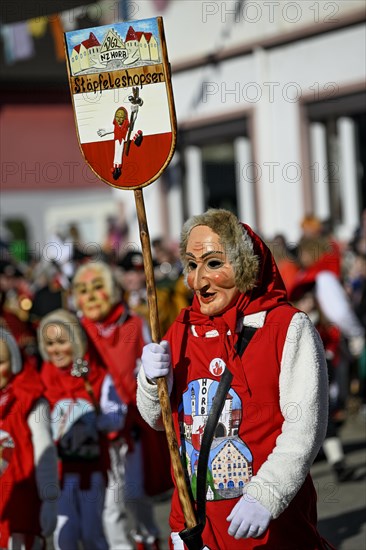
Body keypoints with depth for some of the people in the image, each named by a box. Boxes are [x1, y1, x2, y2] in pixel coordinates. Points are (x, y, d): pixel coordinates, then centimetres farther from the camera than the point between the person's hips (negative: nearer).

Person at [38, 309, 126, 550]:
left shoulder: (98, 375, -3)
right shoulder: (43, 379, 0)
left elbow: (116, 416, -6)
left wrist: (94, 422, -26)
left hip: (92, 465, -1)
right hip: (61, 468, 1)